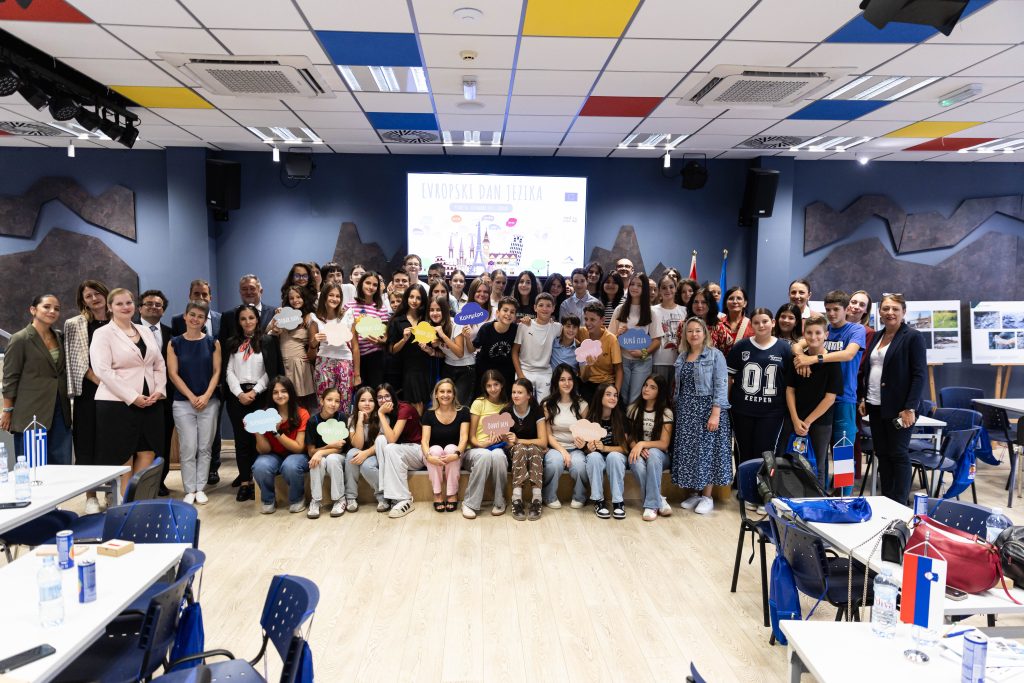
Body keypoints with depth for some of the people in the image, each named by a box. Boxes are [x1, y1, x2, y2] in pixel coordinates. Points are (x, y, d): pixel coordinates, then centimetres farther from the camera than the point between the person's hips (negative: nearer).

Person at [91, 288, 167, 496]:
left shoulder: (145, 331, 15)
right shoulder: (103, 334, -2)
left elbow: (160, 365, 15)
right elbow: (103, 370, -13)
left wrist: (159, 390, -2)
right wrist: (132, 397, -17)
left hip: (150, 402, 5)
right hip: (117, 404, -5)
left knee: (148, 454, 5)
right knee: (123, 457, 2)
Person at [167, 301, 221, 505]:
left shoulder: (213, 343, 5)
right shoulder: (174, 343, 3)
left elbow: (216, 372, 2)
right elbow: (173, 374, -1)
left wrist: (206, 396, -10)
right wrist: (192, 397, -9)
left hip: (209, 402, 1)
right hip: (183, 402, -1)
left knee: (205, 447, 4)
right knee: (188, 448, -1)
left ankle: (200, 488, 13)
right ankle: (189, 490, 9)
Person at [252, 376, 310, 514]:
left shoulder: (302, 414, -13)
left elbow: (299, 448, -17)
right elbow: (263, 450, -9)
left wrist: (277, 432, -28)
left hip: (296, 455, -2)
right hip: (274, 456, 2)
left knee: (290, 466, -36)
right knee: (260, 466, -31)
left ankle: (297, 499, -5)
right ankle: (268, 500, -2)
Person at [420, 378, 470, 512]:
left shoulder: (462, 412, -3)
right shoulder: (429, 414, -2)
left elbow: (464, 437, -14)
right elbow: (424, 440, -12)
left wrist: (457, 454, -34)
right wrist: (428, 456, -33)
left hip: (454, 453, 0)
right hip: (434, 455, 1)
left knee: (451, 448, -32)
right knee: (436, 449, -32)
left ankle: (452, 494, -22)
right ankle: (437, 494, -22)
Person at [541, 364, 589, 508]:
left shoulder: (582, 404, 7)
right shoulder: (548, 405, 3)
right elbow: (548, 434, -1)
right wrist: (562, 451, -15)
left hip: (575, 449, 1)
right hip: (555, 448, -1)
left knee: (579, 464, -33)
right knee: (555, 462, -35)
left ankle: (579, 498, -4)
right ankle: (550, 498, -10)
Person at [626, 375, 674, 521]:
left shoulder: (666, 412, -4)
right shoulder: (633, 409, 4)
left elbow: (664, 444, -9)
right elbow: (628, 438, 6)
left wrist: (642, 444, -24)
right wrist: (636, 447, -17)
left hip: (659, 456, -1)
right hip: (637, 452, 1)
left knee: (652, 454, -38)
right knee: (636, 462, -36)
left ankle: (651, 504, -34)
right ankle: (659, 501, -28)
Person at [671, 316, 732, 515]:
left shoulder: (715, 355, -5)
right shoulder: (682, 357, 12)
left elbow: (720, 386, -11)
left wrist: (715, 413, -18)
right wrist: (677, 410, 9)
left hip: (707, 409, -5)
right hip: (685, 411, 5)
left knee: (706, 450, -2)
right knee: (687, 451, 5)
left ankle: (707, 497, 8)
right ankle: (693, 493, 16)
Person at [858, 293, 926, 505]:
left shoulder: (913, 337, -7)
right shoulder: (877, 336, 13)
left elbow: (920, 374, -12)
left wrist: (910, 408, -17)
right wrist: (862, 398, 11)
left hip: (898, 407, -7)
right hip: (875, 406, 7)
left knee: (898, 454, -1)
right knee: (882, 454, 11)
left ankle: (899, 504, 8)